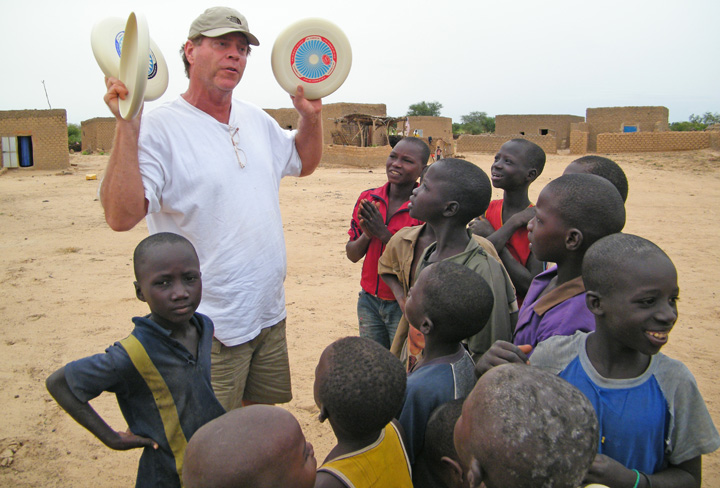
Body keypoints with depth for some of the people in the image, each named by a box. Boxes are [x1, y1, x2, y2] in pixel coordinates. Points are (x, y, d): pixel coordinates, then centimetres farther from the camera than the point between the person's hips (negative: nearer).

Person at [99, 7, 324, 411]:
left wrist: (311, 117, 7)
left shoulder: (257, 120, 8)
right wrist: (127, 127, -31)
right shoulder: (159, 129, -15)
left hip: (270, 312, 7)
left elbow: (304, 163, 24)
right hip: (209, 329, -7)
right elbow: (121, 217, -25)